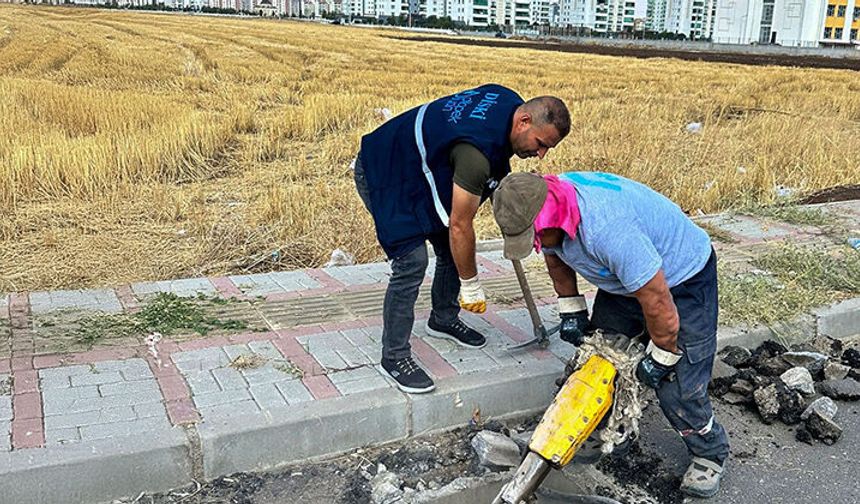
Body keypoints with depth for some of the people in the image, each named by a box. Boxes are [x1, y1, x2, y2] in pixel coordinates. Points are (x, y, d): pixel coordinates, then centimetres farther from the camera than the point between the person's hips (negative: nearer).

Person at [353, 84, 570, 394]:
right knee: (411, 262, -17)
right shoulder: (477, 152, -37)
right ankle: (394, 356, -6)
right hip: (384, 175, -10)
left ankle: (443, 320, 34)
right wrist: (471, 286, -18)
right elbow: (460, 225, -29)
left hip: (420, 168, 10)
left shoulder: (510, 102, -10)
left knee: (450, 249, 12)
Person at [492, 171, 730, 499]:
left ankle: (710, 453, 17)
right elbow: (555, 256, 9)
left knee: (678, 387, -9)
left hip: (683, 278, -8)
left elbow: (658, 304, -35)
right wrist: (571, 310, 7)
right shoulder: (541, 207, -15)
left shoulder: (607, 229, -43)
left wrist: (659, 359, -19)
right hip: (623, 277, 8)